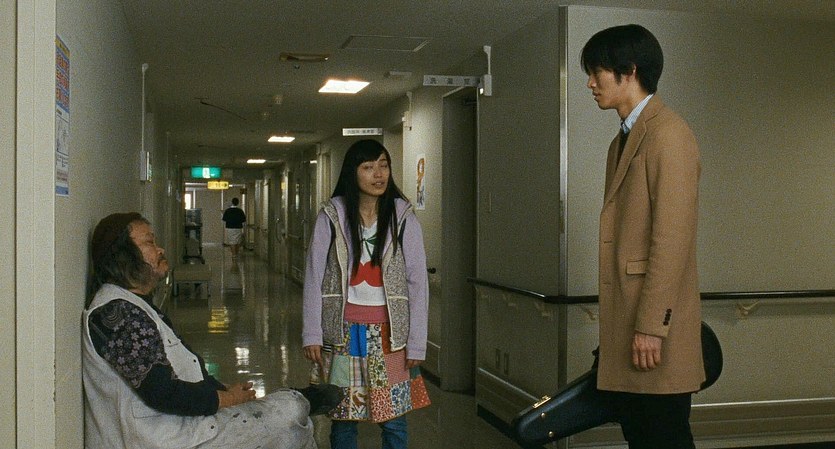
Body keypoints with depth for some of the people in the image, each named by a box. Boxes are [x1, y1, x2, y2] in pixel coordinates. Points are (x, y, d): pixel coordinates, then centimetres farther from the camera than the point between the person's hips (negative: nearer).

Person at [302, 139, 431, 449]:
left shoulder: (403, 217, -2)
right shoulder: (331, 216, -2)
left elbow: (418, 282, -1)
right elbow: (314, 277, 0)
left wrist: (417, 343, -3)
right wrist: (311, 334, -3)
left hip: (389, 333, 0)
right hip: (342, 332, 0)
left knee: (394, 420, 3)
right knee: (343, 416, 9)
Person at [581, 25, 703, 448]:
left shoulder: (667, 133, -11)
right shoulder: (624, 138, 17)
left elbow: (672, 238, -17)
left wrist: (651, 326, -18)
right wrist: (618, 325, 14)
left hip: (653, 326, -9)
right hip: (624, 322, 9)